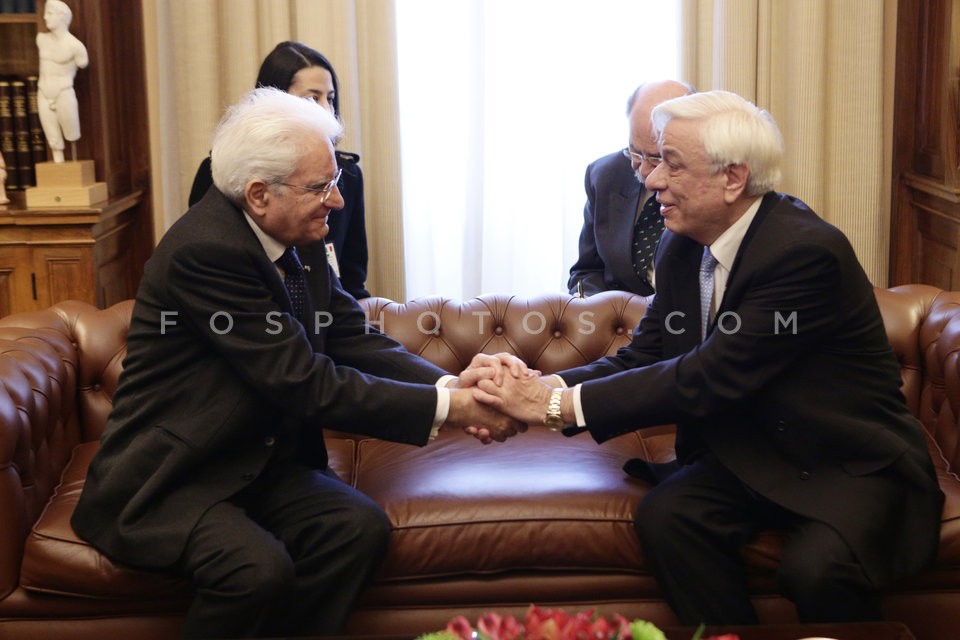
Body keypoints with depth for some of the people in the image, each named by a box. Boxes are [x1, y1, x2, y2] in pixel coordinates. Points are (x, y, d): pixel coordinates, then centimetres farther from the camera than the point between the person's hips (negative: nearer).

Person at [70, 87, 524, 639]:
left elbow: (355, 339, 0)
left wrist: (450, 384, -18)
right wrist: (446, 408, -24)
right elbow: (305, 383, -26)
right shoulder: (206, 250, -24)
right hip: (168, 481, -7)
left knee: (362, 527, -16)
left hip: (258, 463, 8)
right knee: (259, 569, -31)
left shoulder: (295, 243, 3)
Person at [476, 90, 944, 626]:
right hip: (748, 457, 6)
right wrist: (542, 389, -17)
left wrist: (562, 404, -26)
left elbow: (709, 378, -27)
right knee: (664, 514, -22)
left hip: (851, 463, -6)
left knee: (819, 566, -32)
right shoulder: (682, 249, 2)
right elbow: (642, 357, 2)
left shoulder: (807, 253, -24)